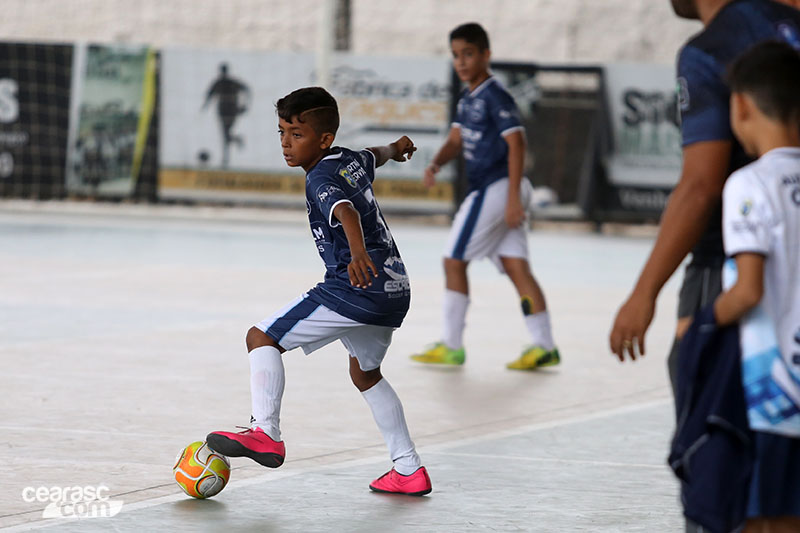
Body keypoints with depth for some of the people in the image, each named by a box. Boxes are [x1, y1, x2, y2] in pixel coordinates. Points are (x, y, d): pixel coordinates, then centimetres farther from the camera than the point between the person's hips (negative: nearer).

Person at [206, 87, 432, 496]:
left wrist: (358, 252, -53)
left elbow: (346, 211, -34)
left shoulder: (322, 178, -12)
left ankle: (266, 433, -22)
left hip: (356, 288, -10)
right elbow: (376, 155, 38)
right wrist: (394, 148, 61)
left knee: (261, 337, -8)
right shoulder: (352, 160, 13)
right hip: (395, 289, 10)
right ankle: (409, 470, 31)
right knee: (365, 372, 30)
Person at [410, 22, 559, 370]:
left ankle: (451, 346, 2)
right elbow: (456, 139, 16)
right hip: (487, 190, 9)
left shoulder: (494, 96, -13)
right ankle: (545, 347, 3)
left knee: (454, 260, -3)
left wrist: (513, 198, -23)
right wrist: (435, 164, -6)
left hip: (494, 190, -9)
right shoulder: (468, 99, 15)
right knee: (515, 266, 5)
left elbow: (516, 143, -18)